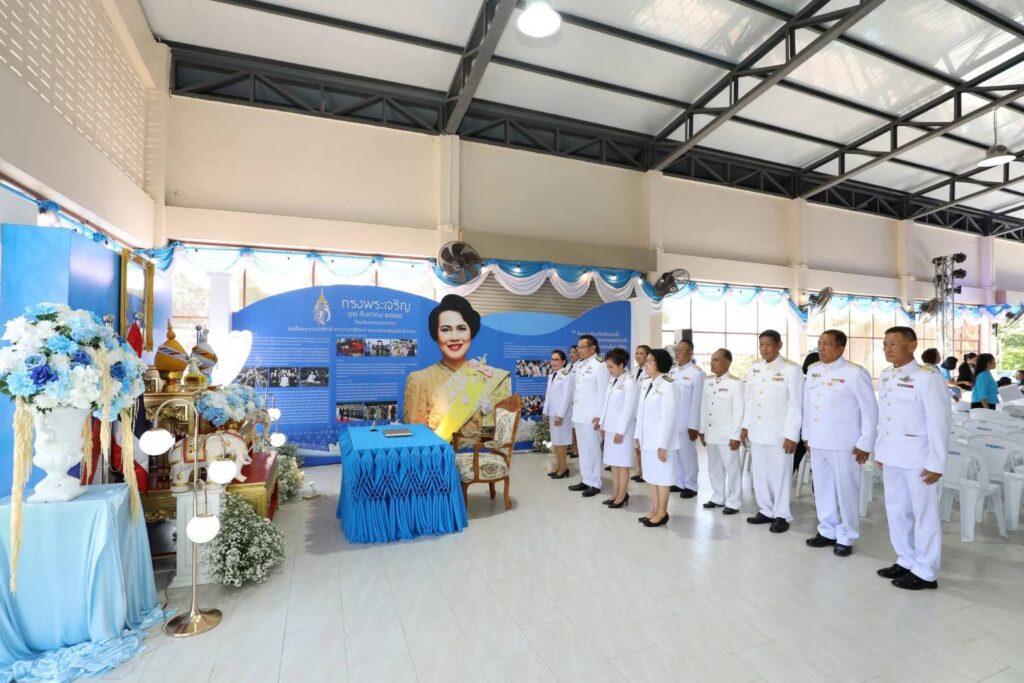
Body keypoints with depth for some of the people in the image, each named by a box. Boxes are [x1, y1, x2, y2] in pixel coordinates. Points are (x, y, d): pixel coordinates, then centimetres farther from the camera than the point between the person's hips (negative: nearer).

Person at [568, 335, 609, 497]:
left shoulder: (600, 366, -12)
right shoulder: (577, 365, 10)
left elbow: (603, 393, -13)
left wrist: (599, 416, -15)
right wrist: (574, 410, 13)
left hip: (591, 415, -7)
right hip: (578, 414, 7)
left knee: (592, 449, 1)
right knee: (582, 449, 14)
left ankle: (595, 483, 13)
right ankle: (585, 480, 25)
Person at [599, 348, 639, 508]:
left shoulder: (630, 383, -15)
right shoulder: (613, 381, 9)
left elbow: (628, 410, -17)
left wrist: (620, 431, -17)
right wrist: (603, 425, 13)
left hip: (622, 429, -8)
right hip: (610, 428, 8)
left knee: (622, 463, 2)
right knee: (613, 462, 12)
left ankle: (622, 495, 13)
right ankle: (615, 494, 22)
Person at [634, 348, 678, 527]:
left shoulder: (667, 387, -16)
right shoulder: (647, 385, 8)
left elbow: (668, 418, -18)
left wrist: (662, 445, -18)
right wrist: (638, 436, 12)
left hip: (660, 440, -8)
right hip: (647, 439, 8)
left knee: (662, 476, 6)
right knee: (651, 476, 15)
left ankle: (662, 513, 20)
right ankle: (654, 510, 28)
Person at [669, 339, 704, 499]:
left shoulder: (697, 373, -11)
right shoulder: (673, 371, 8)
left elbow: (696, 401, -13)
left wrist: (694, 426, -13)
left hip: (686, 422, -6)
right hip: (672, 421, 6)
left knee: (688, 453, 5)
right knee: (675, 452, 13)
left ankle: (691, 486, 19)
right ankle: (679, 482, 27)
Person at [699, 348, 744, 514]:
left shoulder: (735, 383, -11)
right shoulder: (707, 382, 8)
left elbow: (739, 411, -13)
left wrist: (735, 436, -14)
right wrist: (702, 430, 11)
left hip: (727, 434, -6)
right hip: (711, 433, 6)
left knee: (732, 468, 5)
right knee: (714, 468, 15)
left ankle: (733, 502, 17)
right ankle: (718, 498, 29)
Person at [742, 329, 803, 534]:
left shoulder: (791, 369, -11)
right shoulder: (755, 368, 7)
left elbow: (796, 405, -11)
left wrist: (791, 435, -14)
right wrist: (746, 425, 11)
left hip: (779, 432, -6)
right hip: (757, 431, 6)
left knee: (779, 474, 5)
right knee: (759, 473, 13)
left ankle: (781, 515, 21)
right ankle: (766, 510, 28)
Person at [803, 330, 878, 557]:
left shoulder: (855, 373, -10)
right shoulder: (813, 371, 7)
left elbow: (870, 410, -9)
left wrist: (865, 444, -9)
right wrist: (807, 434, 13)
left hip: (843, 443, -5)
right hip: (817, 441, 6)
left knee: (846, 491, 7)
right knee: (822, 489, 14)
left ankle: (846, 537, 22)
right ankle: (827, 531, 29)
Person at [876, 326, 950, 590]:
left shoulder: (928, 378, -15)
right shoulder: (885, 376, 7)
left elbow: (939, 422, -15)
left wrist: (936, 463, -15)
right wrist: (880, 450, 13)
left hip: (918, 458, -7)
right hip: (892, 456, 7)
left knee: (924, 515, 7)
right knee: (896, 512, 16)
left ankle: (925, 573, 21)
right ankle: (905, 561, 32)